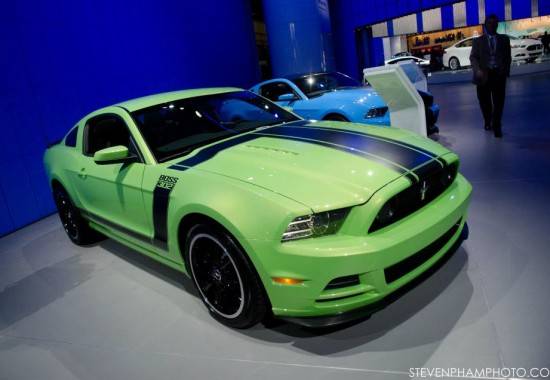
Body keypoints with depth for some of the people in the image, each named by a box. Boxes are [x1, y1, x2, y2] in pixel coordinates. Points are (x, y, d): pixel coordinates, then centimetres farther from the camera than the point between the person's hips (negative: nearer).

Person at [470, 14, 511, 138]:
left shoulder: (504, 39, 14)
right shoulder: (478, 41, 9)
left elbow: (508, 56, 14)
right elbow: (473, 57, -2)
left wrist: (506, 71, -1)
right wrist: (477, 70, -20)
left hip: (499, 74, 0)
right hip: (484, 75, 0)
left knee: (498, 102, -2)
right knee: (485, 101, 10)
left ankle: (497, 126, 6)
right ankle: (488, 122, 30)